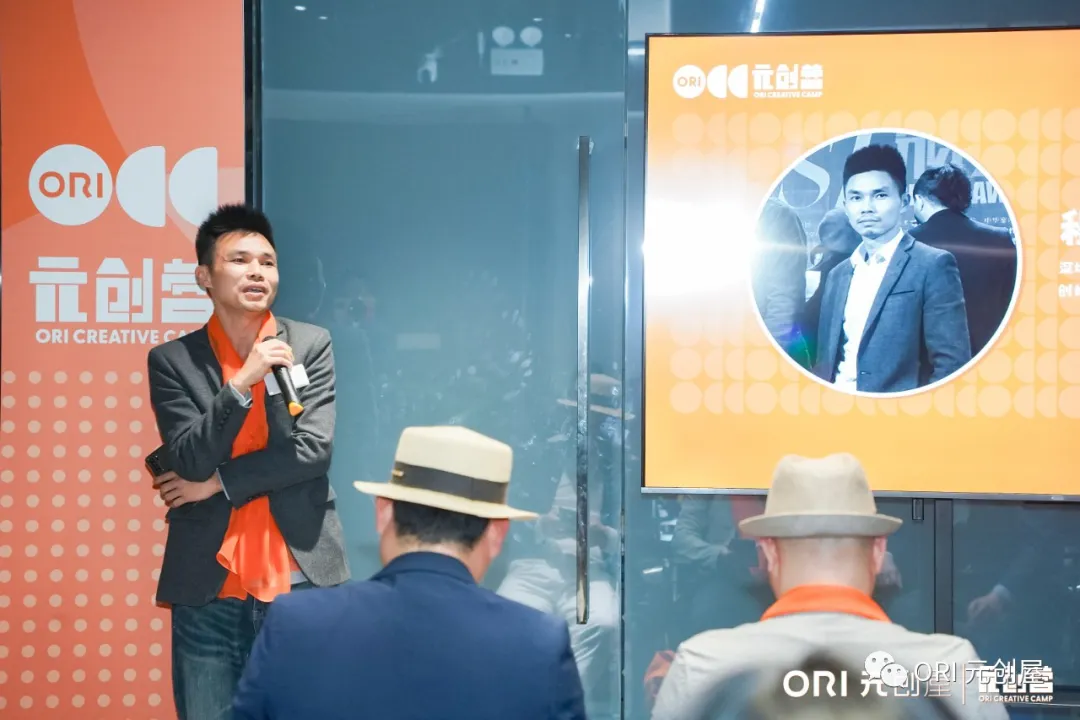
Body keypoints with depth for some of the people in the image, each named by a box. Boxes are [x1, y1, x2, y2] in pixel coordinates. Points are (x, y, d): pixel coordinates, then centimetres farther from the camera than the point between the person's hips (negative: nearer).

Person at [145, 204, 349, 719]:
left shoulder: (311, 345, 3)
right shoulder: (172, 360, 3)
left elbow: (313, 450, -6)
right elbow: (190, 462, -8)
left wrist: (218, 482, -6)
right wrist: (243, 382, -18)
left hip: (299, 581, 0)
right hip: (207, 588, 0)